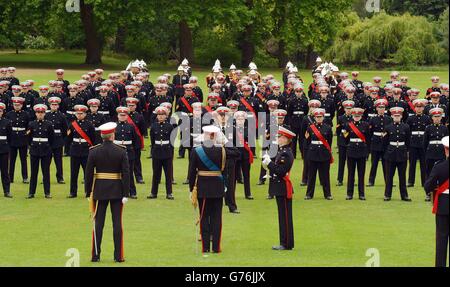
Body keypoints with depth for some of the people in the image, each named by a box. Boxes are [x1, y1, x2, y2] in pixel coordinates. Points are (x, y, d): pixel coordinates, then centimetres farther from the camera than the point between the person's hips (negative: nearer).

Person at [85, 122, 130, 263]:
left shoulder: (94, 151, -5)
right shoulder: (121, 151, -7)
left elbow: (89, 173, -2)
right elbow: (126, 173, -9)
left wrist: (88, 192, 6)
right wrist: (126, 194, -5)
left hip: (100, 190, 1)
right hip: (117, 191, -1)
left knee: (98, 223, 5)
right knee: (117, 223, 4)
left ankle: (96, 255, 5)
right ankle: (118, 256, 5)